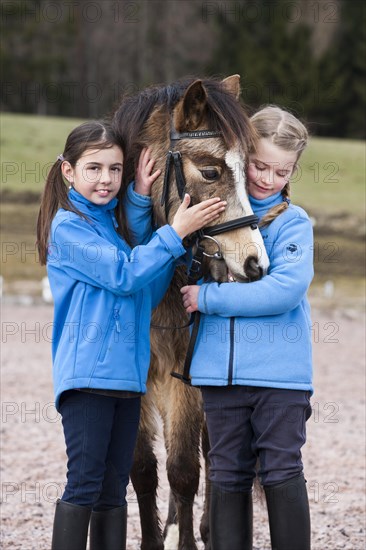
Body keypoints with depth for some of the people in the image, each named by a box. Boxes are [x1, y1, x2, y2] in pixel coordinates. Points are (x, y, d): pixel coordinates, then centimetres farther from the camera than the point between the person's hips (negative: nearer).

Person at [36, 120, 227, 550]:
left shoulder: (115, 221, 16)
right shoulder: (68, 225, -7)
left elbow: (151, 288, 6)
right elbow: (123, 275, -15)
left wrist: (139, 200, 1)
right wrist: (174, 233, -16)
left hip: (126, 370, 8)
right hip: (86, 373, -8)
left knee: (114, 488, 10)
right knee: (85, 484, -9)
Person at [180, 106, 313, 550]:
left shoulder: (293, 223, -4)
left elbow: (287, 288, -20)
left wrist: (208, 297, -18)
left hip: (279, 372, -3)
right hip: (221, 370, 4)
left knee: (281, 473, 1)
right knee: (228, 475, 11)